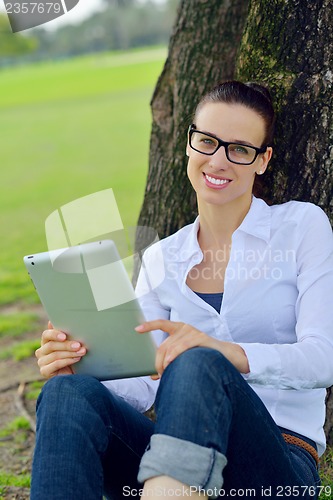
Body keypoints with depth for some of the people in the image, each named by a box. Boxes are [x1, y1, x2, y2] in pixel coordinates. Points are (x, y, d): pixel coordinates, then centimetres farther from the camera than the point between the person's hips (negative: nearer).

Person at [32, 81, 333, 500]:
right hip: (185, 464, 3)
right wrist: (76, 369, -16)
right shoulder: (161, 260, 16)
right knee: (68, 394, -26)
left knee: (197, 365, -36)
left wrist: (226, 352, -28)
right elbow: (145, 385, 6)